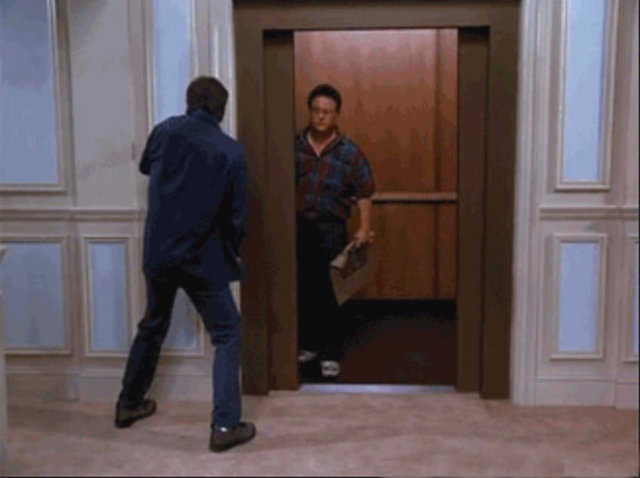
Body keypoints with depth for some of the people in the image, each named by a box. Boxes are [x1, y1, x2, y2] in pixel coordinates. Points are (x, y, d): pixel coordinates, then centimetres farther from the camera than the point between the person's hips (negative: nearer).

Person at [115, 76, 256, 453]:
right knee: (227, 336, 7)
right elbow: (235, 214, -6)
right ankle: (225, 426, 2)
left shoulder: (165, 131, -1)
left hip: (158, 253, 5)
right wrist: (232, 252, 11)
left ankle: (129, 403, 36)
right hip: (203, 258, -4)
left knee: (152, 326, 23)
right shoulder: (230, 151, -11)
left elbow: (146, 167, 21)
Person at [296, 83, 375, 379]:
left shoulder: (349, 153, -1)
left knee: (326, 291, -3)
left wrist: (364, 228, -6)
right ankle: (308, 345, 24)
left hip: (330, 226, -2)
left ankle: (329, 353, 7)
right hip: (296, 224, 2)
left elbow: (364, 193, 2)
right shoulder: (293, 146, 3)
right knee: (301, 289, 8)